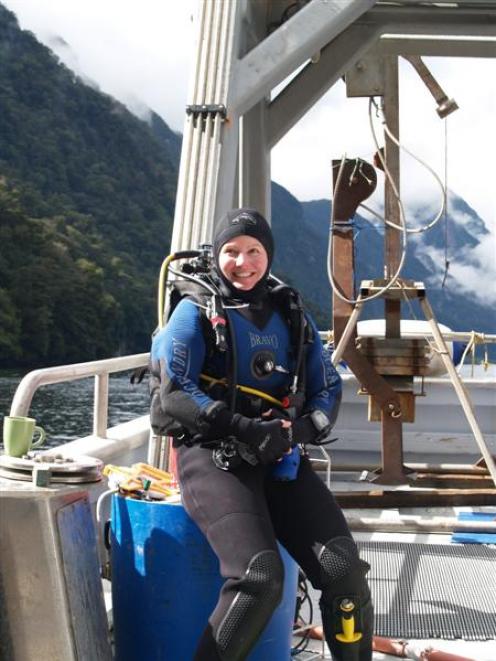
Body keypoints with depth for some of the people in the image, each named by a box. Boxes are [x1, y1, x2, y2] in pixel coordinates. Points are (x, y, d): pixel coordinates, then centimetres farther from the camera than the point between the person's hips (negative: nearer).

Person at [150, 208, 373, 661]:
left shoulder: (290, 314, 17)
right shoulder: (197, 311, 4)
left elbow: (329, 387, 15)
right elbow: (173, 393, -7)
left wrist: (303, 428, -8)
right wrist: (246, 430, -17)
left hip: (280, 460, 4)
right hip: (212, 456, -4)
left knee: (344, 571, -15)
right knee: (261, 575, -27)